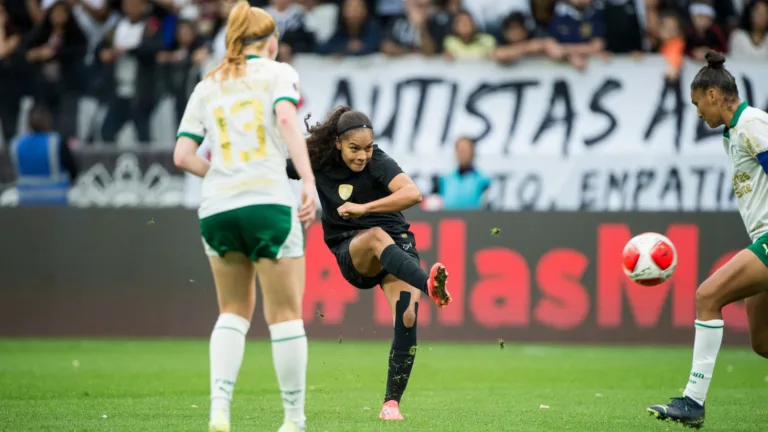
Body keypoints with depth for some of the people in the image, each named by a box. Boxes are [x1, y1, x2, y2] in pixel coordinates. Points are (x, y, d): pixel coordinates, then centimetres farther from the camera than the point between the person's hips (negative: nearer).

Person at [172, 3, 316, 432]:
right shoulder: (278, 72, 6)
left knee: (234, 311, 16)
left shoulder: (206, 86, 17)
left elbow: (183, 156, 8)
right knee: (285, 313, 3)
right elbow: (287, 119, -14)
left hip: (216, 207, 4)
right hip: (268, 202, -4)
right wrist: (310, 182, -19)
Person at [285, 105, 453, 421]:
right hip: (351, 255, 1)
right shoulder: (317, 162, -3)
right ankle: (430, 286, -64)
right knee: (377, 236, -37)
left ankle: (391, 402, -12)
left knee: (407, 318, -24)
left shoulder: (378, 163, -14)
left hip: (396, 247, -1)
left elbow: (412, 194, -31)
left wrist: (364, 208, -33)